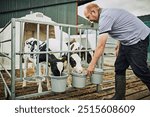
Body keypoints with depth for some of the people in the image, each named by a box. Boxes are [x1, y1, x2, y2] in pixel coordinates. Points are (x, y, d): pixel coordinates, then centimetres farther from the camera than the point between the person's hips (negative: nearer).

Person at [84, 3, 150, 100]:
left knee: (139, 69, -7)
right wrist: (119, 46, 16)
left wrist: (92, 65, -16)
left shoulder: (105, 17, -20)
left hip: (138, 38, -10)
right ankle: (119, 97, 10)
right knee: (119, 68, 5)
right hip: (128, 41, 10)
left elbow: (101, 46, -22)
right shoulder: (107, 12, 10)